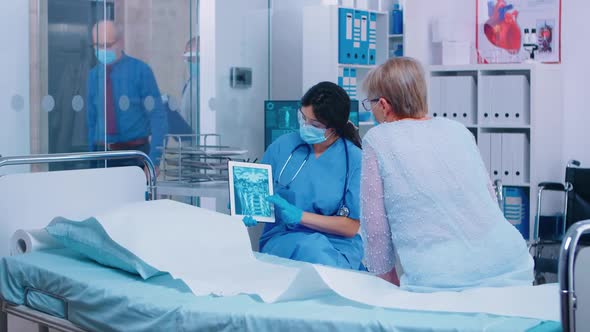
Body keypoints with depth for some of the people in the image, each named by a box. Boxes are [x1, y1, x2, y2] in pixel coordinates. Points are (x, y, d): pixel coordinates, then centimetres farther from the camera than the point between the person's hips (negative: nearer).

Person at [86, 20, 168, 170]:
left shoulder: (140, 71, -5)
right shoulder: (93, 76, 7)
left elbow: (158, 117, -7)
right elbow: (91, 120, 13)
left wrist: (154, 160, -14)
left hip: (135, 153, -3)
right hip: (102, 154, 3)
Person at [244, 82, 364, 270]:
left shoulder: (354, 160, -2)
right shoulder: (282, 146, 5)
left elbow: (351, 227, -4)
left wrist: (300, 216, -12)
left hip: (337, 249, -1)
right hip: (281, 240, 1)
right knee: (309, 245, -33)